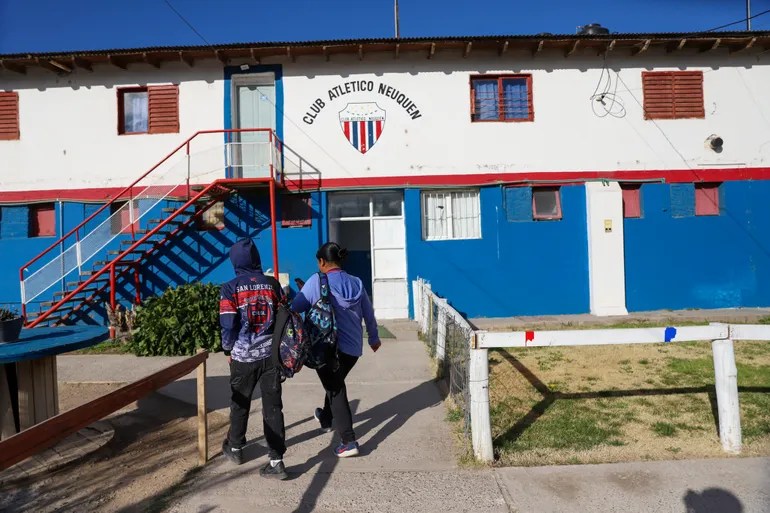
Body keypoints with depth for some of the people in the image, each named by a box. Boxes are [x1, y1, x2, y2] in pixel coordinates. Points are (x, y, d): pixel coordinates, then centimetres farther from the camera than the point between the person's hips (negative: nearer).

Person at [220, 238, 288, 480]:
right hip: (271, 354, 1)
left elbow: (228, 325, -9)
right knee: (273, 406, 5)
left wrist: (228, 350, 8)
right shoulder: (272, 284, 0)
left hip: (243, 356, -1)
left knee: (240, 403, 19)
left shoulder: (230, 288, -8)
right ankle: (276, 461, 5)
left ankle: (235, 448, 39)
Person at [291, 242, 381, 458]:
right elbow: (369, 314, 12)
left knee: (335, 390, 6)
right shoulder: (356, 283, 3)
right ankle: (326, 419, 49)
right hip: (353, 347, 6)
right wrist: (374, 338, 26)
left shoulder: (317, 281, -12)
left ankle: (349, 442, 2)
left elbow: (295, 308, -9)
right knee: (335, 383, 26)